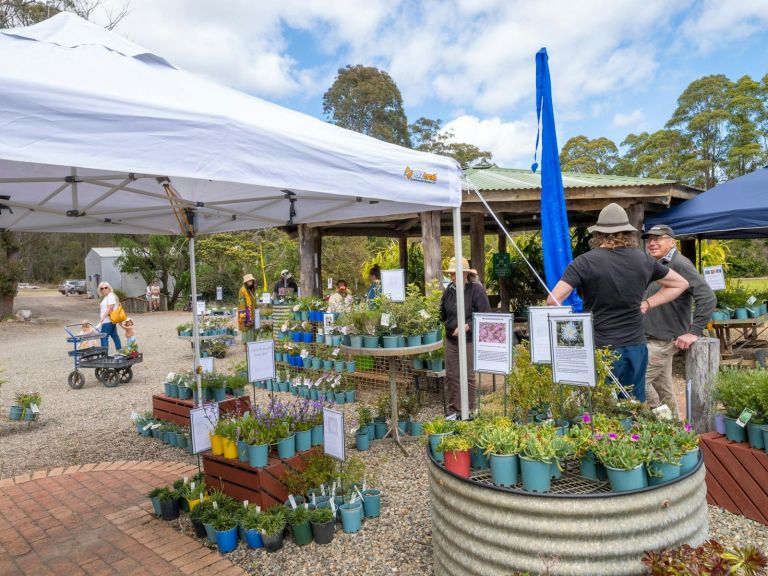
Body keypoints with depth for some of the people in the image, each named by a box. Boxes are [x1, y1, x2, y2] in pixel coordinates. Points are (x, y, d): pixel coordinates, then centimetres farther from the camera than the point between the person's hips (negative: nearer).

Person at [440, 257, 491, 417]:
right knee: (451, 375, 10)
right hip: (451, 339, 6)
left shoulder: (476, 290, -10)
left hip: (470, 339, -5)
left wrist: (467, 326, -21)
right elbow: (443, 314, 18)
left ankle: (469, 410, 15)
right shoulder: (449, 290, 7)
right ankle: (454, 409, 23)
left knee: (468, 376, 2)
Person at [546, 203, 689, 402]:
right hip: (636, 347, 4)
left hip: (601, 348, -4)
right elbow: (680, 283, 19)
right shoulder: (643, 260, 4)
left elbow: (553, 300, -17)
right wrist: (647, 304, 12)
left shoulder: (585, 262, -11)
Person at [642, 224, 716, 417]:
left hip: (664, 340, -8)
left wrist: (694, 332, -23)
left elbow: (708, 298, -23)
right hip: (652, 338, 8)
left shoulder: (680, 264, -16)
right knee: (662, 386, 16)